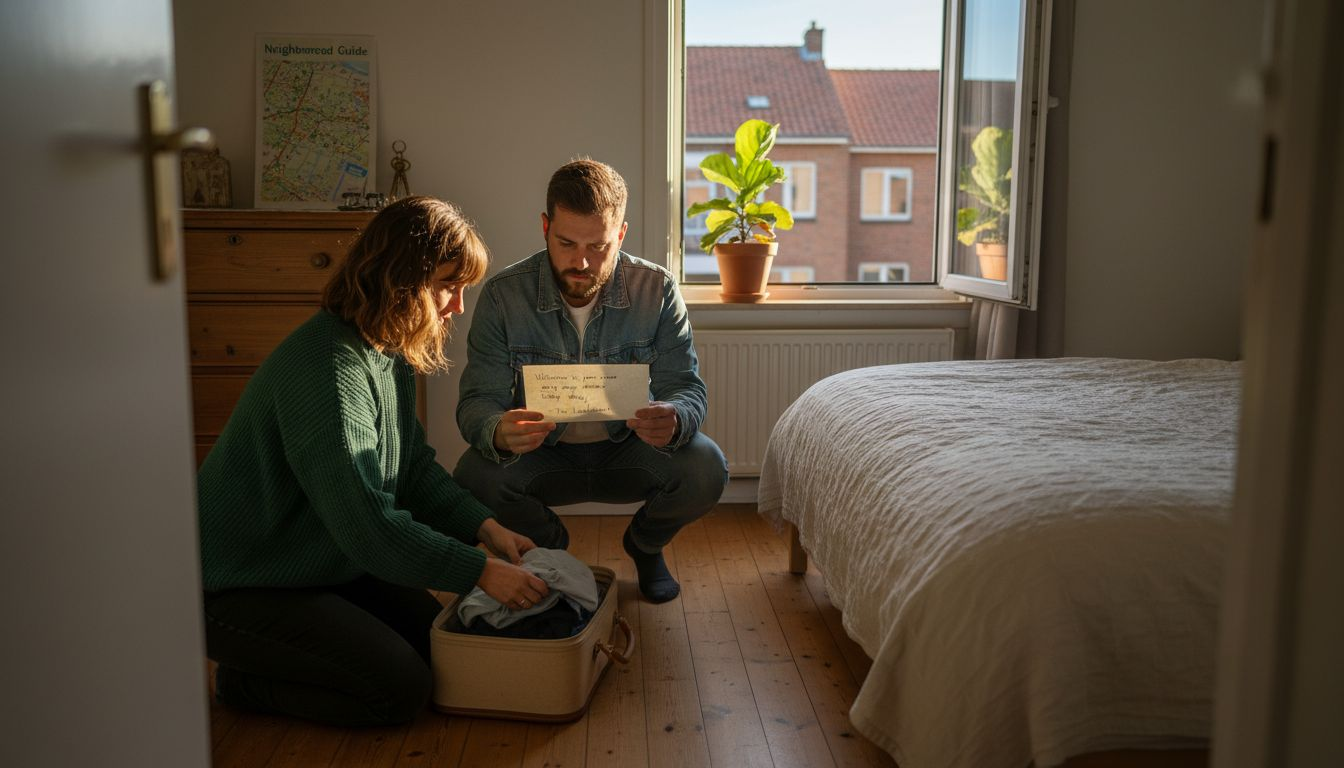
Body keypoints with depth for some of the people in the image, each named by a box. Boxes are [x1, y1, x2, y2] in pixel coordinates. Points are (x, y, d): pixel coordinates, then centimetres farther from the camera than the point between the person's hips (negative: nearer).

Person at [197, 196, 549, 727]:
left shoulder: (389, 354, 2)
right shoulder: (327, 370, -31)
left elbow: (414, 467, 7)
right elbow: (369, 525, -34)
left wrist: (486, 528, -8)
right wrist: (481, 572, -28)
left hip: (321, 563, 10)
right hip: (239, 587, -10)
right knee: (402, 688, -14)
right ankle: (244, 681, 5)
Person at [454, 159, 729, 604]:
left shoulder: (657, 289, -13)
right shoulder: (503, 295, -15)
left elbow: (687, 386, -14)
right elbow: (478, 400, -17)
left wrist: (672, 420, -42)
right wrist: (498, 433, -43)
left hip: (629, 450, 0)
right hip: (543, 453, 0)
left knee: (706, 470, -28)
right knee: (474, 476, -30)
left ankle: (644, 544, 10)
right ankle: (549, 546, 9)